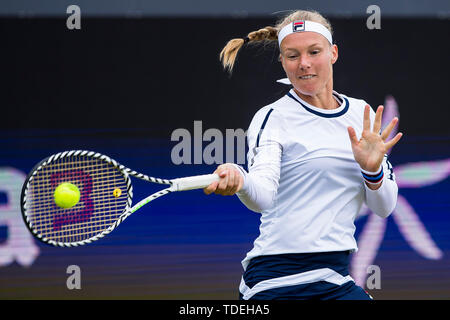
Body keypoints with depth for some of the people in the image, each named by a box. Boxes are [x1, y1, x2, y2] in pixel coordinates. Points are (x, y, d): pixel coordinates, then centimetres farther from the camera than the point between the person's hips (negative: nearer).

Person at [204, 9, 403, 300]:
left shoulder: (361, 114, 9)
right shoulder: (272, 117, -6)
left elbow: (384, 207, 9)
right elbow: (263, 196, -23)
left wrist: (373, 169, -11)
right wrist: (238, 179, -45)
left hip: (337, 279, 5)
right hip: (276, 280, -5)